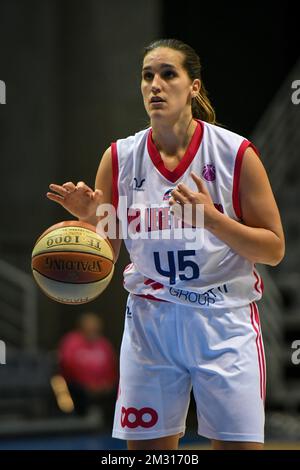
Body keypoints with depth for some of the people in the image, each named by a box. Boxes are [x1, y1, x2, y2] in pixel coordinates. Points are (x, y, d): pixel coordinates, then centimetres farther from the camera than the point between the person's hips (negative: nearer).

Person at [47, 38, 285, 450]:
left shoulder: (235, 153, -6)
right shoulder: (120, 157, 2)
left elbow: (274, 250, -4)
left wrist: (211, 218, -18)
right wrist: (88, 216, -14)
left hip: (223, 323, -2)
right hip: (149, 321, 2)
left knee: (238, 445, -3)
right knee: (145, 447, 3)